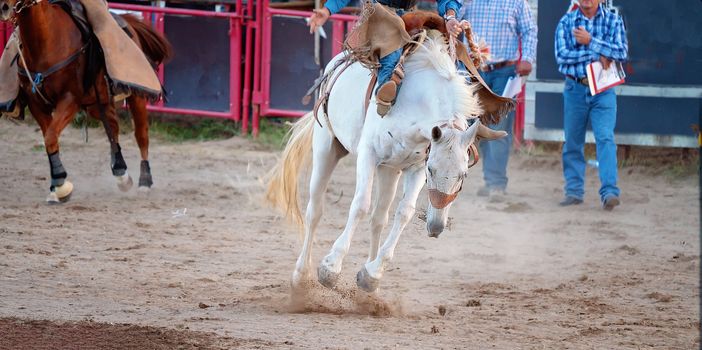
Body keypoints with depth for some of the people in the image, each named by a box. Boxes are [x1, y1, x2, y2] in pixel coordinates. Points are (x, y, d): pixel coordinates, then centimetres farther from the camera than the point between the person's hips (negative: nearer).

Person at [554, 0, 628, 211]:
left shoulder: (613, 21, 3)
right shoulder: (566, 22, 3)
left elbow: (621, 52, -10)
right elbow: (562, 55, -9)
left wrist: (590, 42, -16)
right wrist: (597, 54, -13)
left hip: (603, 90, -2)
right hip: (575, 89, 2)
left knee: (605, 138, -14)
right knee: (573, 142, 7)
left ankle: (609, 192, -21)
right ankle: (574, 191, 17)